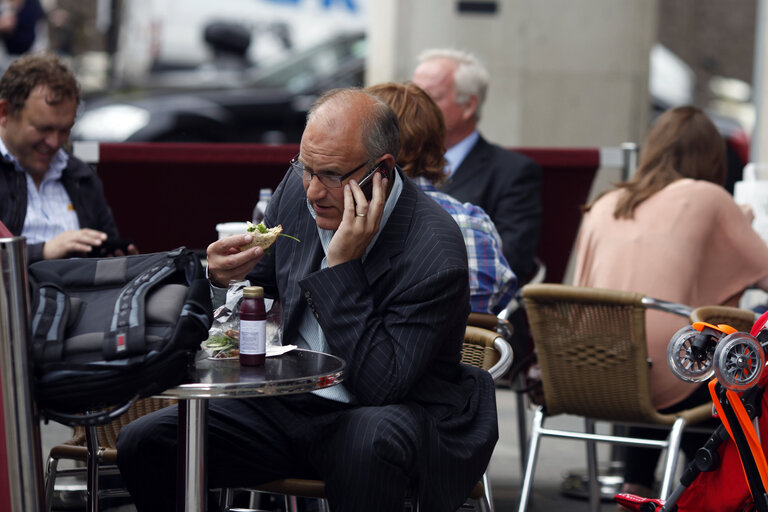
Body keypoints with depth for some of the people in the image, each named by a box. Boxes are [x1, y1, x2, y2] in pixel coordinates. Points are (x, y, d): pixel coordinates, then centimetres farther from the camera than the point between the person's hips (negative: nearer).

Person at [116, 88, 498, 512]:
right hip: (290, 405, 6)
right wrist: (226, 278, -10)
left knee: (370, 441, -42)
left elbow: (380, 385, -26)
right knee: (142, 444, -10)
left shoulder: (436, 253, -22)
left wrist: (342, 267, -28)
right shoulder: (297, 189, -2)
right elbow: (259, 283, 15)